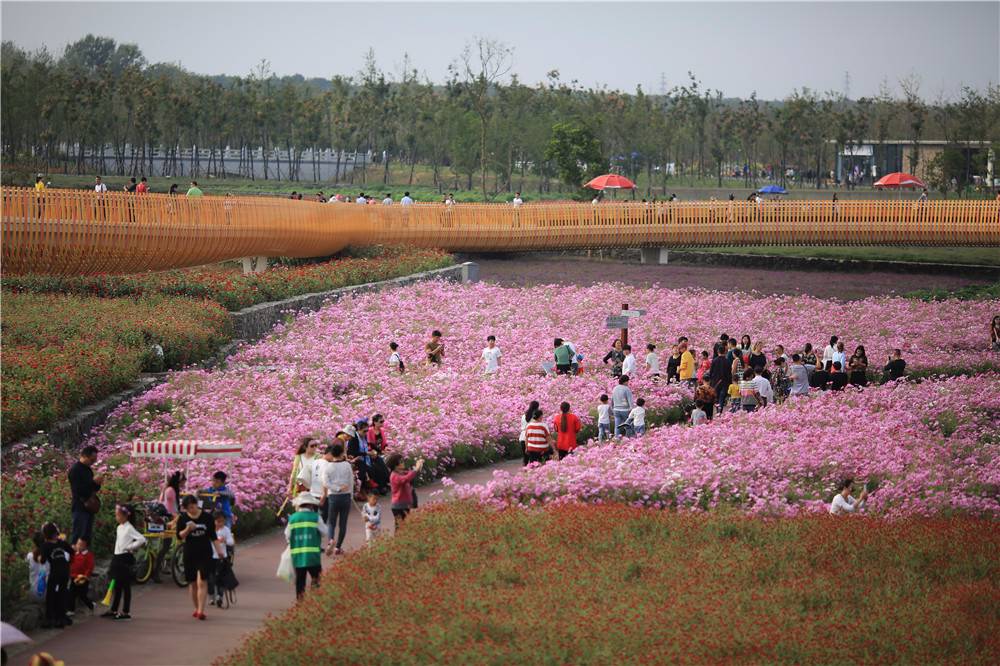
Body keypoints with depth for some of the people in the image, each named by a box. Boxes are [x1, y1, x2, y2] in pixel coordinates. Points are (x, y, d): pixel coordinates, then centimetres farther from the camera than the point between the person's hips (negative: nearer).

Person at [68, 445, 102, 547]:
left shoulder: (87, 469, 13)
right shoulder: (75, 470, -13)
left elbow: (93, 488, 20)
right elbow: (78, 490, -22)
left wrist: (97, 484, -2)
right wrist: (93, 482, -20)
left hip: (89, 507, 9)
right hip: (80, 507, -9)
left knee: (87, 537, 11)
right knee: (78, 536, -8)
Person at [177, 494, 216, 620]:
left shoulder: (207, 517, -1)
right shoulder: (183, 518, 1)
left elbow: (212, 535, 7)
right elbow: (179, 536, -2)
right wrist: (187, 529, -20)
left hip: (205, 553, -2)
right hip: (189, 553, 2)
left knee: (202, 582, -13)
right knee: (193, 583, 9)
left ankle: (201, 611, -18)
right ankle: (197, 608, 24)